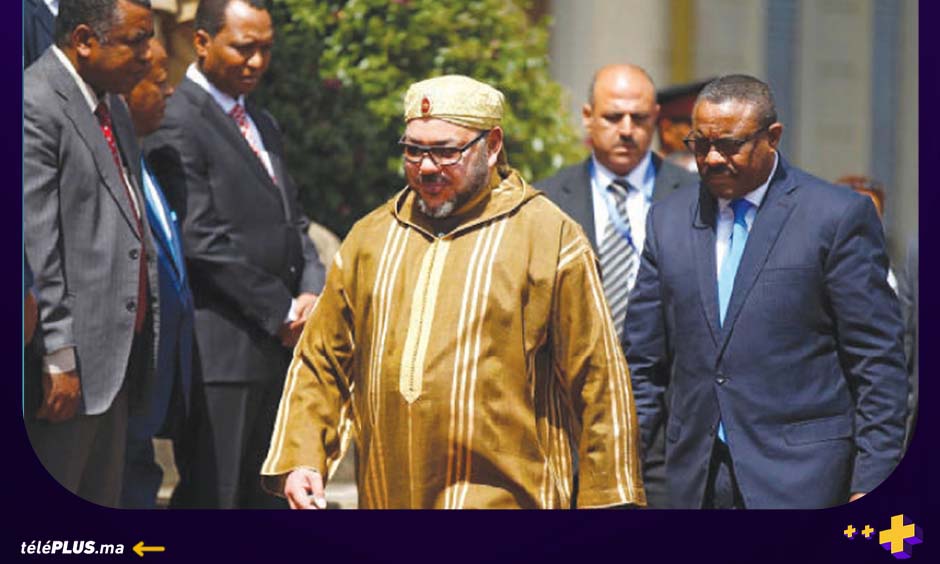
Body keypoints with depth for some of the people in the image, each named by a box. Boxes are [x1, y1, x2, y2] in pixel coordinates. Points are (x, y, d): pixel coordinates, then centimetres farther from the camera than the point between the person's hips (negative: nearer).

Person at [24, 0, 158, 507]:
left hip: (116, 356, 10)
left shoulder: (112, 105, 17)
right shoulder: (35, 107, -14)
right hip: (68, 367, -10)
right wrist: (58, 360, -19)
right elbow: (35, 246, -18)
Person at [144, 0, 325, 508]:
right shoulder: (176, 122, -10)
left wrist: (311, 294, 1)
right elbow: (201, 241, -16)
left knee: (272, 497, 9)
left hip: (279, 343, 8)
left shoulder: (262, 125, 20)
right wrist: (282, 312, -11)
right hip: (221, 347, -8)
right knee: (210, 497, -6)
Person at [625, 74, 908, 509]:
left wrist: (871, 484, -8)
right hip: (695, 481, 5)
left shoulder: (840, 216, -2)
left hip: (801, 482, -4)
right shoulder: (668, 221, 12)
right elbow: (644, 363, 15)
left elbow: (878, 364, -3)